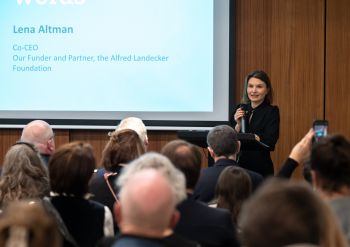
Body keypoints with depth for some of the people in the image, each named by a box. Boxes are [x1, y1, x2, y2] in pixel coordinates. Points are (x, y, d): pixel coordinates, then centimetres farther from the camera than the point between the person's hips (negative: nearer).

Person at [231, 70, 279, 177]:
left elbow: (269, 143, -17)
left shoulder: (272, 112, -6)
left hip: (260, 169, -3)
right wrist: (238, 124, -13)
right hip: (237, 166, 3)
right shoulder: (240, 109, 6)